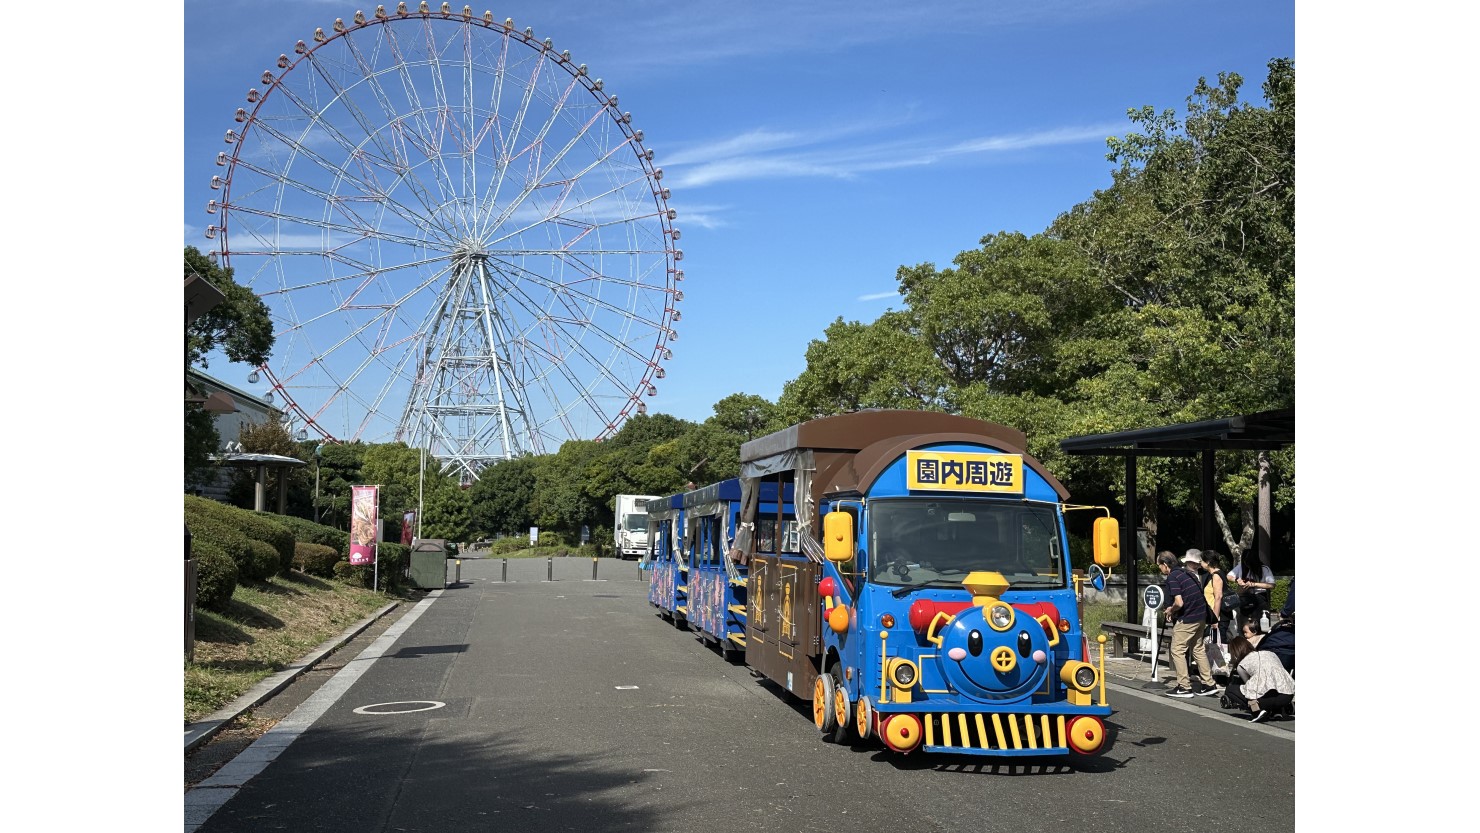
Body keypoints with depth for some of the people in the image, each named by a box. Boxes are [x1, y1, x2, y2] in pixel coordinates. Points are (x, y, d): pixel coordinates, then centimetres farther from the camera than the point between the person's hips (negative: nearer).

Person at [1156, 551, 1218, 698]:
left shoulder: (1172, 577, -14)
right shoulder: (1187, 573, 13)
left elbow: (1179, 603, -23)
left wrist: (1170, 610, -2)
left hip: (1187, 619, -9)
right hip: (1201, 616, 9)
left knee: (1177, 650, 0)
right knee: (1198, 649, 17)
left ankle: (1184, 687, 1)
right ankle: (1209, 684, 19)